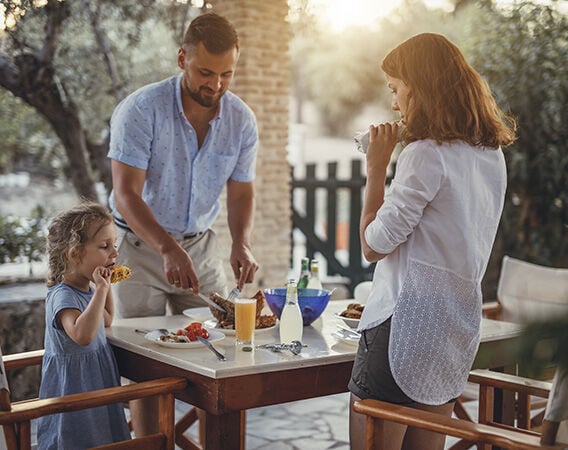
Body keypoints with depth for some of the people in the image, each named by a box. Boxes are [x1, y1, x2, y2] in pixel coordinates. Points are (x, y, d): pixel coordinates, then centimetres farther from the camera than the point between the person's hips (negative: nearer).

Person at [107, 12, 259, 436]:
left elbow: (241, 193, 2)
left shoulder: (242, 119, -5)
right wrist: (168, 249, -38)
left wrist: (242, 243, -18)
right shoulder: (141, 110, -19)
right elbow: (126, 195, -24)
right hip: (141, 245, -4)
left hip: (201, 246, 4)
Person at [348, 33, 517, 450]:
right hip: (457, 325, 8)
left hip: (405, 324, -8)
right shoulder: (492, 155, 9)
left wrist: (377, 168, -4)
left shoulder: (426, 154, -16)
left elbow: (374, 244, -12)